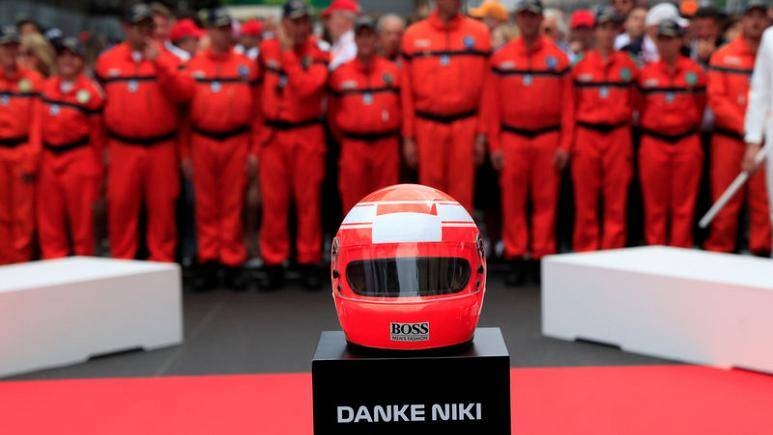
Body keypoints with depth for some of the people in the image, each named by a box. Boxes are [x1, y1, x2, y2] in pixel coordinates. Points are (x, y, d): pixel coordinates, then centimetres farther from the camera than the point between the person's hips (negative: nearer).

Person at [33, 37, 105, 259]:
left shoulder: (91, 91, -5)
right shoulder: (47, 87, 10)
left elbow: (97, 134, -2)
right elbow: (39, 124, 12)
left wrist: (97, 170, 0)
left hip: (80, 159, -5)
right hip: (49, 159, 5)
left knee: (81, 215, 0)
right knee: (49, 217, 8)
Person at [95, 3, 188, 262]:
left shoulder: (168, 59, 3)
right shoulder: (106, 60, 8)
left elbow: (180, 93, -14)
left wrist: (159, 62, -22)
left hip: (161, 146, -1)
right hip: (122, 147, 1)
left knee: (162, 206, 2)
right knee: (120, 205, 1)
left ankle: (162, 261, 11)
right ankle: (121, 261, 11)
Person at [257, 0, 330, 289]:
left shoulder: (318, 55, -3)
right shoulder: (267, 49, 6)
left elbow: (307, 87, -21)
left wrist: (288, 54, -15)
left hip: (307, 136, -2)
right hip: (272, 135, 2)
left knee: (308, 201, 1)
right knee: (273, 203, 2)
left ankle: (309, 262, 9)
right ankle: (273, 263, 10)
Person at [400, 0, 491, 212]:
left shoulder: (479, 33, 2)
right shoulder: (413, 35, 2)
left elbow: (486, 88, 3)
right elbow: (407, 91, 4)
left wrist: (481, 134, -1)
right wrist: (408, 137, 2)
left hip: (466, 125, 0)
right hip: (427, 126, 0)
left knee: (462, 194, 4)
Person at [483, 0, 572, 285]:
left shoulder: (558, 57, 4)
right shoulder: (501, 58, 5)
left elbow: (567, 103, 2)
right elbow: (492, 104, 4)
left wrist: (564, 145, -4)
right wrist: (494, 145, -1)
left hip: (548, 138, 0)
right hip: (511, 139, 0)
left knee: (546, 200, 2)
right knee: (512, 201, 1)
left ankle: (542, 257, 8)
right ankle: (516, 259, 7)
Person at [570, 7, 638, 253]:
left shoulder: (627, 65, 6)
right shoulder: (581, 66, 4)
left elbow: (633, 103, 12)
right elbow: (573, 105, 8)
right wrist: (572, 138, 6)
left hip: (618, 137, 0)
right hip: (586, 136, 0)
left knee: (616, 200, 0)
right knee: (586, 199, 3)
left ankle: (613, 251, 6)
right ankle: (585, 250, 10)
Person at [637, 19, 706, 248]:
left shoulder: (694, 71, 1)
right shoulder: (646, 73, 2)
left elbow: (700, 108, 10)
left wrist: (688, 126, 13)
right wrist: (648, 128, 11)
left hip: (686, 143, 0)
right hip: (653, 143, 1)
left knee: (684, 203, 3)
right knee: (655, 203, 4)